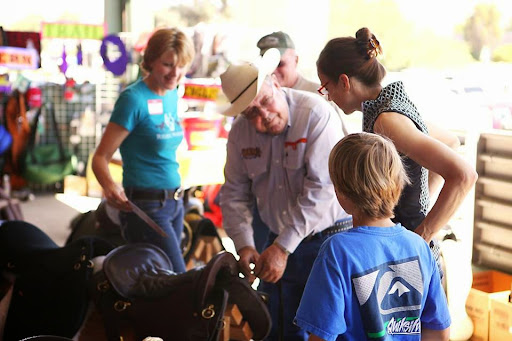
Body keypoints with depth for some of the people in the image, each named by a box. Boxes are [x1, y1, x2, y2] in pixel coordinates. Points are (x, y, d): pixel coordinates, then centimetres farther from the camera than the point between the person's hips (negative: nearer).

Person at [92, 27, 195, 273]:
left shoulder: (172, 95, 10)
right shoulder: (134, 98, -13)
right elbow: (101, 157, -14)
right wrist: (109, 186, -33)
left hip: (174, 203, 8)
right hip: (146, 206, -8)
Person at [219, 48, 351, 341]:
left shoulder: (316, 113, -19)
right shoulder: (240, 132, 0)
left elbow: (321, 188, -24)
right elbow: (235, 194, 5)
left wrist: (283, 247, -24)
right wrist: (244, 245, -9)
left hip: (328, 238, -5)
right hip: (280, 243, 6)